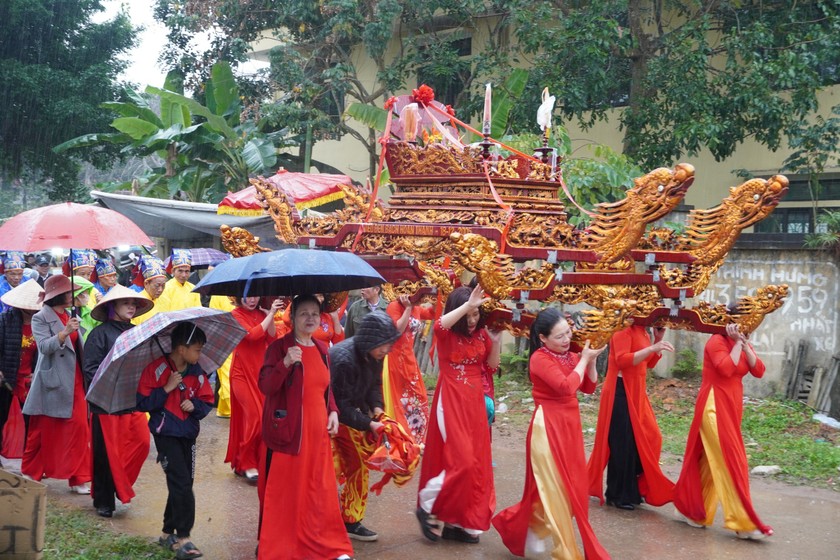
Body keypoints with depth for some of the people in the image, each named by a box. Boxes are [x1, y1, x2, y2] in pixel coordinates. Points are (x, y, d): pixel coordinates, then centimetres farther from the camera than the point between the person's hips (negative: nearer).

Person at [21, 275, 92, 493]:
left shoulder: (71, 317, 15)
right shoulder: (40, 318, -3)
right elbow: (44, 347, -18)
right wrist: (64, 332, -29)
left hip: (74, 381, 5)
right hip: (52, 381, -5)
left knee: (79, 427, -2)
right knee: (43, 430, 3)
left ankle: (79, 478, 3)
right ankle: (31, 473, 19)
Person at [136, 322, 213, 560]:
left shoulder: (196, 372, 3)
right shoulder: (156, 369, -10)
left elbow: (207, 403, 8)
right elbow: (142, 403, -12)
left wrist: (194, 405, -13)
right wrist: (167, 388, -19)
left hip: (188, 434, 6)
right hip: (166, 434, -6)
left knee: (181, 484, 12)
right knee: (182, 484, -13)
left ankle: (168, 533, 27)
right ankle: (183, 539, -7)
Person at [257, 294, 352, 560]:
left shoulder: (322, 349, 12)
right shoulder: (279, 347, -7)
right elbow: (265, 386, -16)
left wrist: (333, 411, 6)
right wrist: (286, 363, -30)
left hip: (318, 431, 6)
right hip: (287, 431, -5)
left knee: (320, 490, 10)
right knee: (282, 491, 0)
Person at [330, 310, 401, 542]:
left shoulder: (373, 355, -8)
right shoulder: (343, 359, -32)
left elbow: (374, 384, 5)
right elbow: (341, 405, -27)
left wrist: (377, 408, -13)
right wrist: (370, 424, -25)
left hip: (349, 414, 9)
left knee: (359, 465, 13)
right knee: (331, 470, -13)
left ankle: (351, 522, 26)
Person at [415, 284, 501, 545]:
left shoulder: (481, 333, 5)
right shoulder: (447, 334, -10)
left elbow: (491, 366, 12)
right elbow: (438, 325, -36)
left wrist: (495, 342, -5)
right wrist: (468, 304, -36)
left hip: (475, 401, 6)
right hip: (451, 400, -6)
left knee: (475, 462, 6)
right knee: (460, 460, -13)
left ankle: (456, 522, 16)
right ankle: (426, 507, 6)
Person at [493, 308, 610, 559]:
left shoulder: (570, 356, 8)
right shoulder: (540, 358, -15)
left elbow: (589, 387, 13)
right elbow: (566, 386, -25)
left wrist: (591, 360, -2)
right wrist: (583, 359, -14)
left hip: (569, 426, 8)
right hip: (548, 428, -8)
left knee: (570, 487, 14)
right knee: (555, 491, -1)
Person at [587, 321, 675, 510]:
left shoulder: (642, 332, 13)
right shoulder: (624, 330, -14)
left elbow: (649, 363, 16)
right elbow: (622, 360, -25)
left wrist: (658, 340, 4)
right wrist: (652, 348, -30)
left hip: (636, 392, 9)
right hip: (620, 392, -9)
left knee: (647, 439, 9)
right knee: (623, 444, -3)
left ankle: (632, 490, 21)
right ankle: (618, 496, 9)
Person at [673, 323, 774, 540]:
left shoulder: (742, 345, 13)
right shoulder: (717, 341, -10)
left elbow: (759, 371, 0)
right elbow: (726, 369, -25)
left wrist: (745, 345, -7)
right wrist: (737, 343, -16)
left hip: (730, 408, 8)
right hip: (715, 407, -8)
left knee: (713, 463, 13)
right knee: (729, 462, -11)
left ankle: (694, 511, 24)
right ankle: (742, 522, -10)